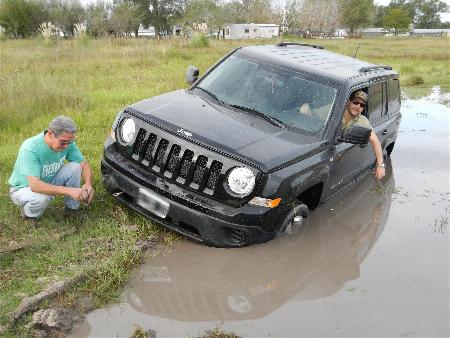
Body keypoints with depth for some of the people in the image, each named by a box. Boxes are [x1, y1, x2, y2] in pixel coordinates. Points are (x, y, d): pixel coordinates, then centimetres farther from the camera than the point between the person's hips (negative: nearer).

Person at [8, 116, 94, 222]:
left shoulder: (67, 143, -18)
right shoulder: (30, 149, -33)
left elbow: (84, 164, -9)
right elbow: (34, 185, -40)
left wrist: (88, 183, -32)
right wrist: (69, 191, -47)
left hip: (49, 183, 5)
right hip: (24, 188, -5)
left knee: (75, 167, -18)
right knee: (41, 198, -37)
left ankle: (72, 208, -2)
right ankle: (29, 213, -1)